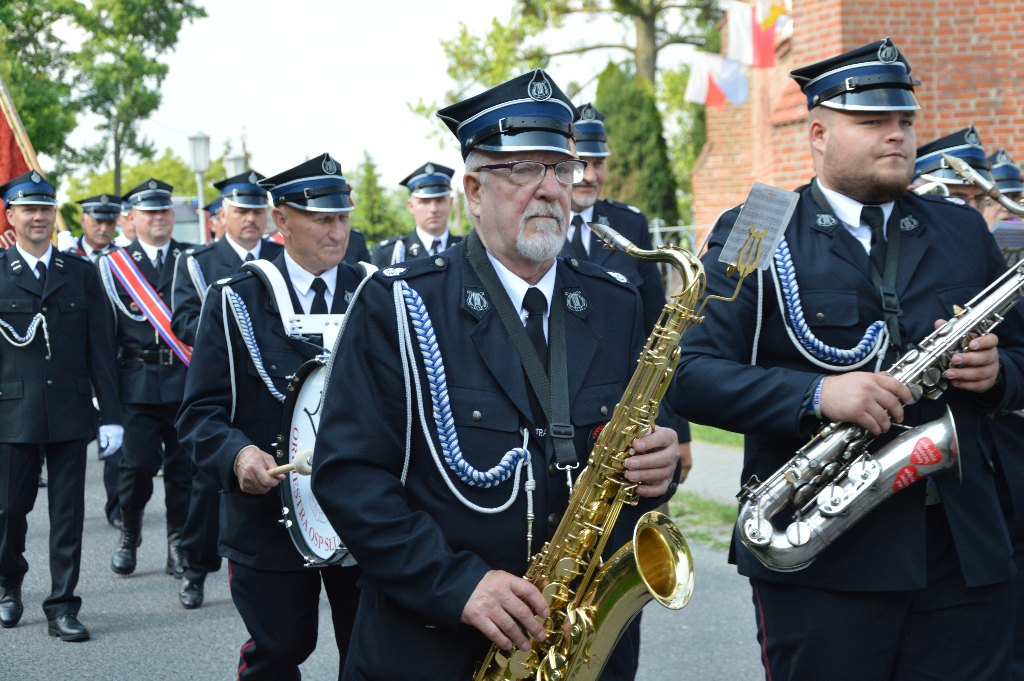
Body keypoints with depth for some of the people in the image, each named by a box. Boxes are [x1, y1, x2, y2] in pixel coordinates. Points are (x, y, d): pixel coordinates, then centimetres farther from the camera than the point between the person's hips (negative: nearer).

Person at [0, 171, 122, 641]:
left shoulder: (81, 273, 8)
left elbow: (101, 349, 6)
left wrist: (111, 414, 2)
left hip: (70, 412, 2)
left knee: (68, 512, 3)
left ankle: (62, 607, 11)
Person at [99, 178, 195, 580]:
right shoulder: (112, 265, 6)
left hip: (187, 380, 1)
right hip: (137, 381, -1)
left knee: (184, 465, 4)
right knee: (137, 464, -3)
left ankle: (179, 546, 16)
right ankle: (129, 536, 21)